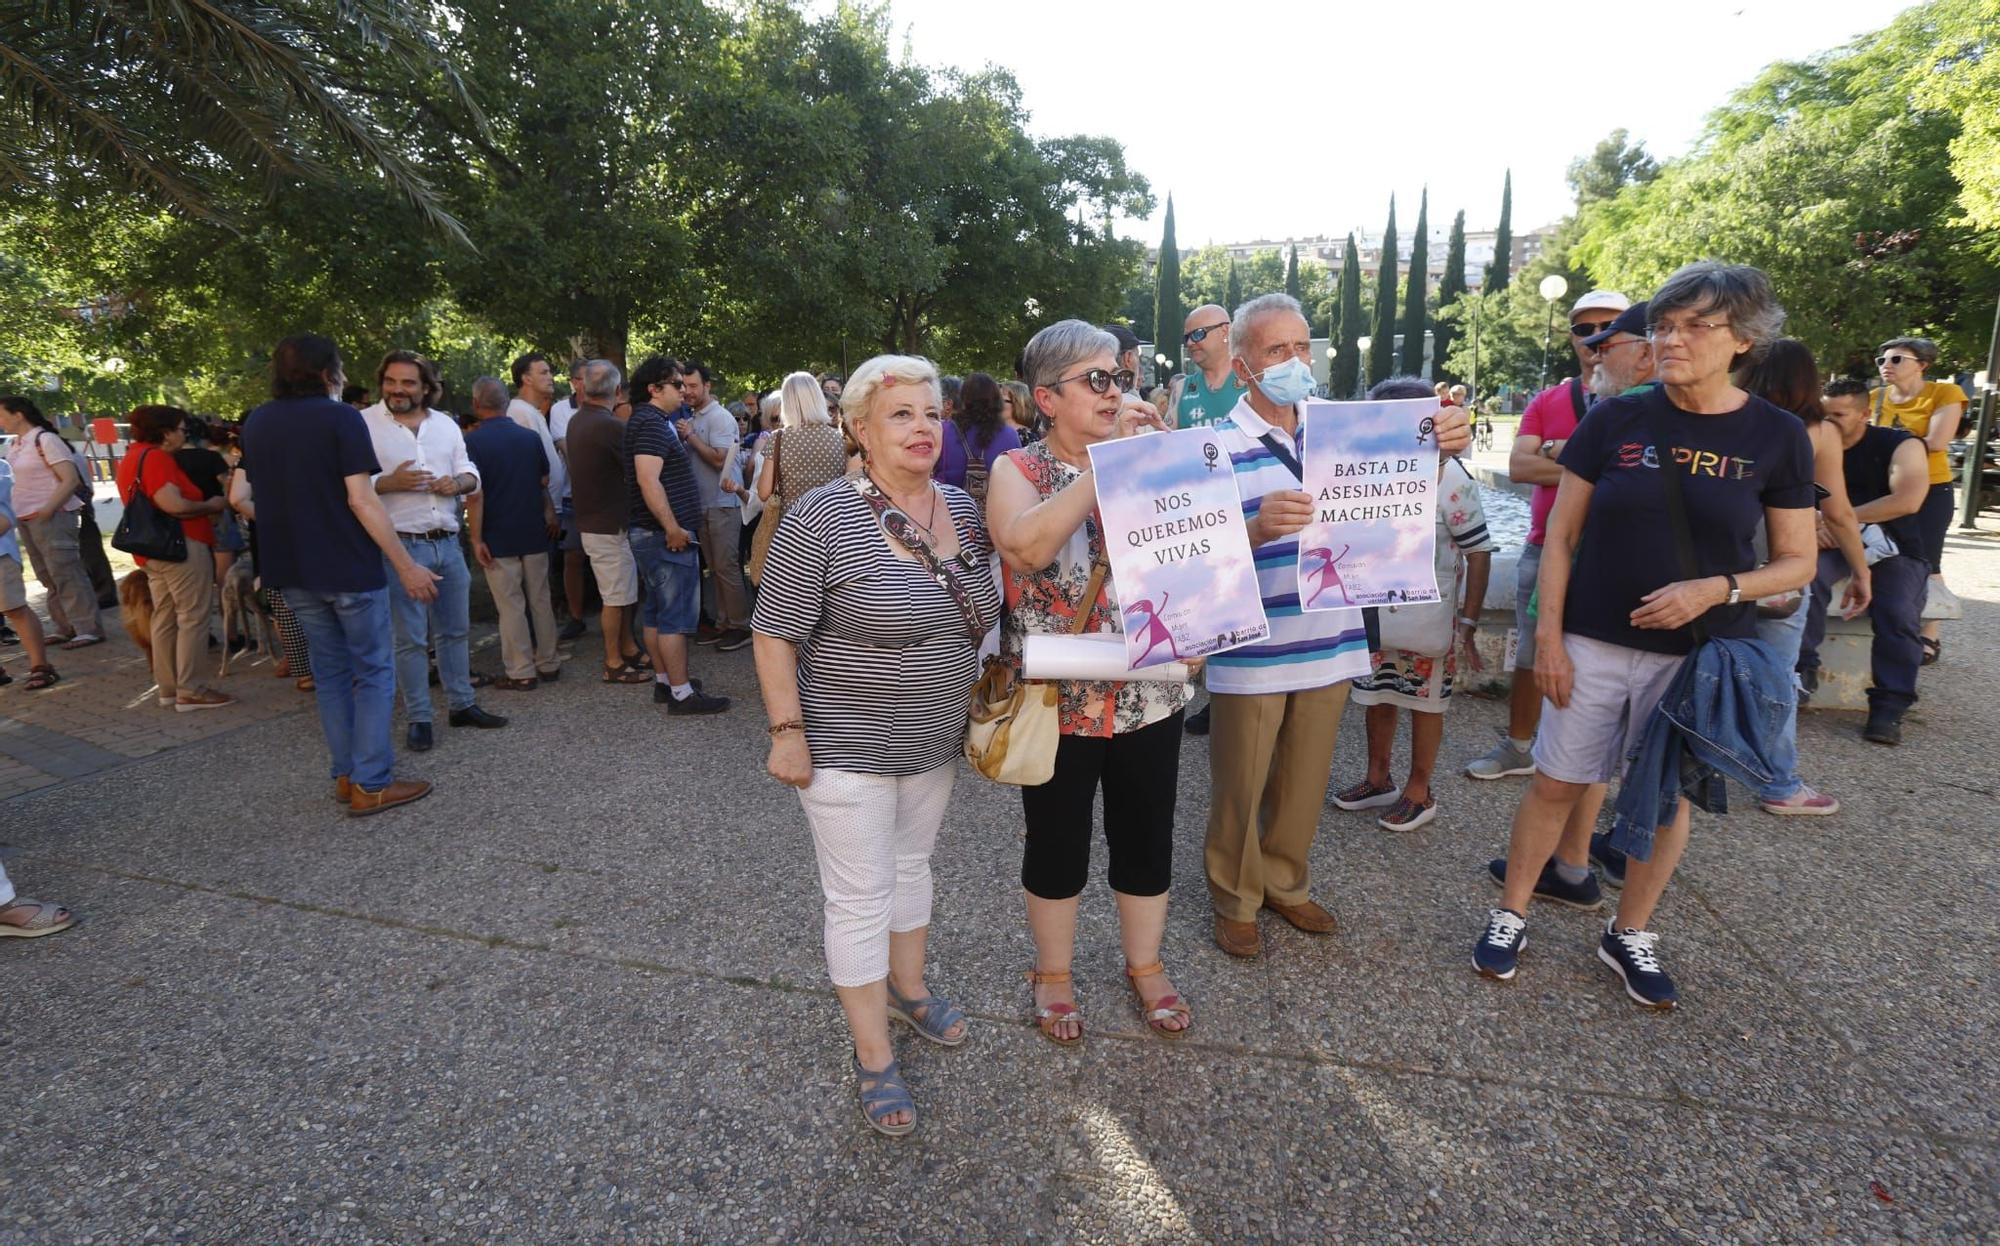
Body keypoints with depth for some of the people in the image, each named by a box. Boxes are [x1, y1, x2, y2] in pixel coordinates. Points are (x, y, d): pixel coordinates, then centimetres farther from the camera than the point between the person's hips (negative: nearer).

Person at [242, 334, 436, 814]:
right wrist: (406, 566, -17)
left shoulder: (256, 424, 9)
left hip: (293, 570, 7)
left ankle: (346, 775, 20)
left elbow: (249, 495, 16)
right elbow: (361, 500, -18)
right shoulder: (340, 417, -12)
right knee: (373, 672, 2)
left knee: (330, 672, 16)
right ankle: (371, 785, 1)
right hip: (348, 568, -7)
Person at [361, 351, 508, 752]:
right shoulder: (364, 424, -4)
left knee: (455, 631, 14)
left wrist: (458, 483, -6)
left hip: (447, 543, 5)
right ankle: (418, 719, 12)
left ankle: (461, 704, 27)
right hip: (401, 547, -5)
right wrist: (389, 482, -24)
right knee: (410, 639, 2)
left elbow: (470, 472, 15)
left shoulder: (446, 424, 11)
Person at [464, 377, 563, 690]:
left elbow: (475, 493, -15)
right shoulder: (530, 437, 4)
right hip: (534, 534, 4)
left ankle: (521, 673, 5)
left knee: (511, 606, 1)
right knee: (540, 600, 12)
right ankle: (548, 665, 19)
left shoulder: (473, 441, -10)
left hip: (498, 538, -4)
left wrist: (476, 538, -11)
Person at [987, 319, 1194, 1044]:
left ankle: (1145, 967, 40)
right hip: (1056, 699, -3)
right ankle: (1053, 973, 37)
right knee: (1058, 844, 13)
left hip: (1148, 693, 4)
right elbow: (1026, 546, -27)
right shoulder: (1018, 469, -5)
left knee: (1147, 839, 17)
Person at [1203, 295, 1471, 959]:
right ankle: (1235, 900, 31)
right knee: (1239, 790, 10)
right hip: (1250, 655, -4)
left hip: (1330, 647, 5)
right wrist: (1259, 527, -36)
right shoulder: (1219, 447, -10)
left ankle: (1285, 884, 40)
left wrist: (1443, 445, -14)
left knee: (1304, 785, 19)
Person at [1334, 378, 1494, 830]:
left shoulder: (1450, 478, -15)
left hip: (1428, 616, -5)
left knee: (1425, 702, 8)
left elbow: (1479, 551, -11)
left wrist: (1469, 621, -14)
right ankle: (1377, 780, 34)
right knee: (1377, 696, 16)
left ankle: (1419, 792, 24)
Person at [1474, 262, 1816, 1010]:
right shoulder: (1616, 418, -4)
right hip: (1593, 643, 0)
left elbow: (1798, 562, 2)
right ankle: (1510, 916, 23)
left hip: (1701, 655, 1)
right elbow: (1560, 536, -2)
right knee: (1556, 783, 6)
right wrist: (1548, 634, -7)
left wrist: (1717, 589, -17)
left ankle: (1628, 936, 32)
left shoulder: (1777, 437, -3)